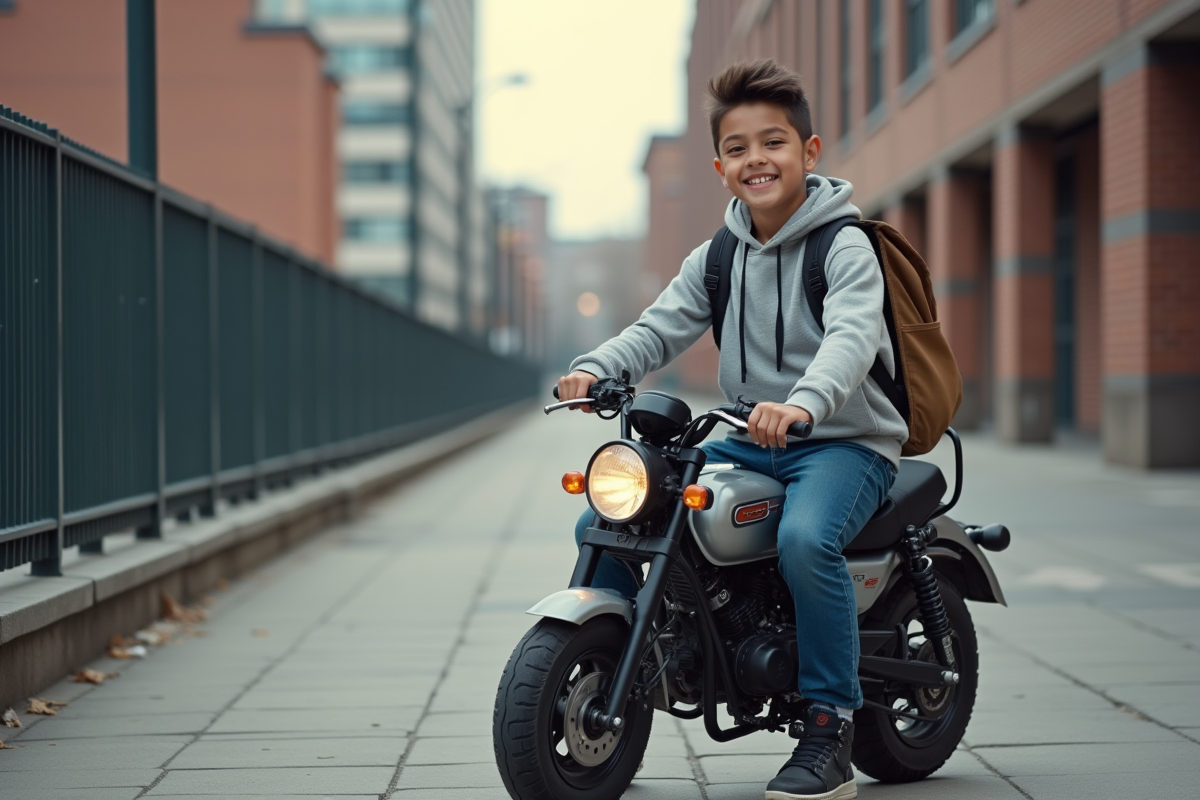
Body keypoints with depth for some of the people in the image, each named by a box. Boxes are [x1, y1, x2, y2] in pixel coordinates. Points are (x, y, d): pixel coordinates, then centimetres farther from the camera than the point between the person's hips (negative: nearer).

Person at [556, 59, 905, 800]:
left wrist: (804, 401, -47)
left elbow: (852, 335, -27)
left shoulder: (845, 246, -9)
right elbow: (659, 329, 2)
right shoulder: (716, 259, 11)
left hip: (846, 441, -6)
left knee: (806, 538, -38)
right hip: (749, 444, 6)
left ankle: (832, 727, -23)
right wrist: (595, 368, -20)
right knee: (603, 523, -5)